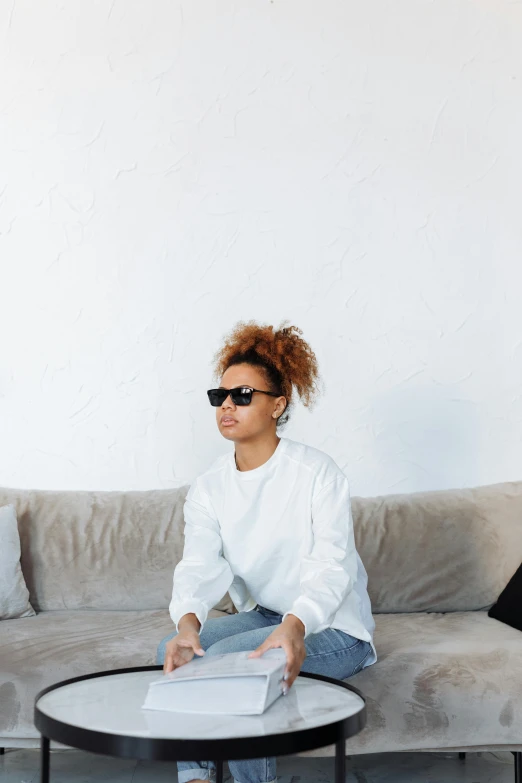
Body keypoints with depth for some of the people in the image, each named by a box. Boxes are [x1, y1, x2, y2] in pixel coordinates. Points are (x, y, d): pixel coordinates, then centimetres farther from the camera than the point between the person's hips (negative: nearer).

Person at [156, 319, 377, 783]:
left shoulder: (316, 472, -15)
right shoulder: (208, 487, 1)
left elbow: (331, 569, -24)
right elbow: (200, 566, -13)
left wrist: (295, 624, -45)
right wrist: (187, 620, -37)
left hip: (331, 628, -5)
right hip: (261, 615, 6)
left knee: (224, 658, -27)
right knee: (176, 652, -18)